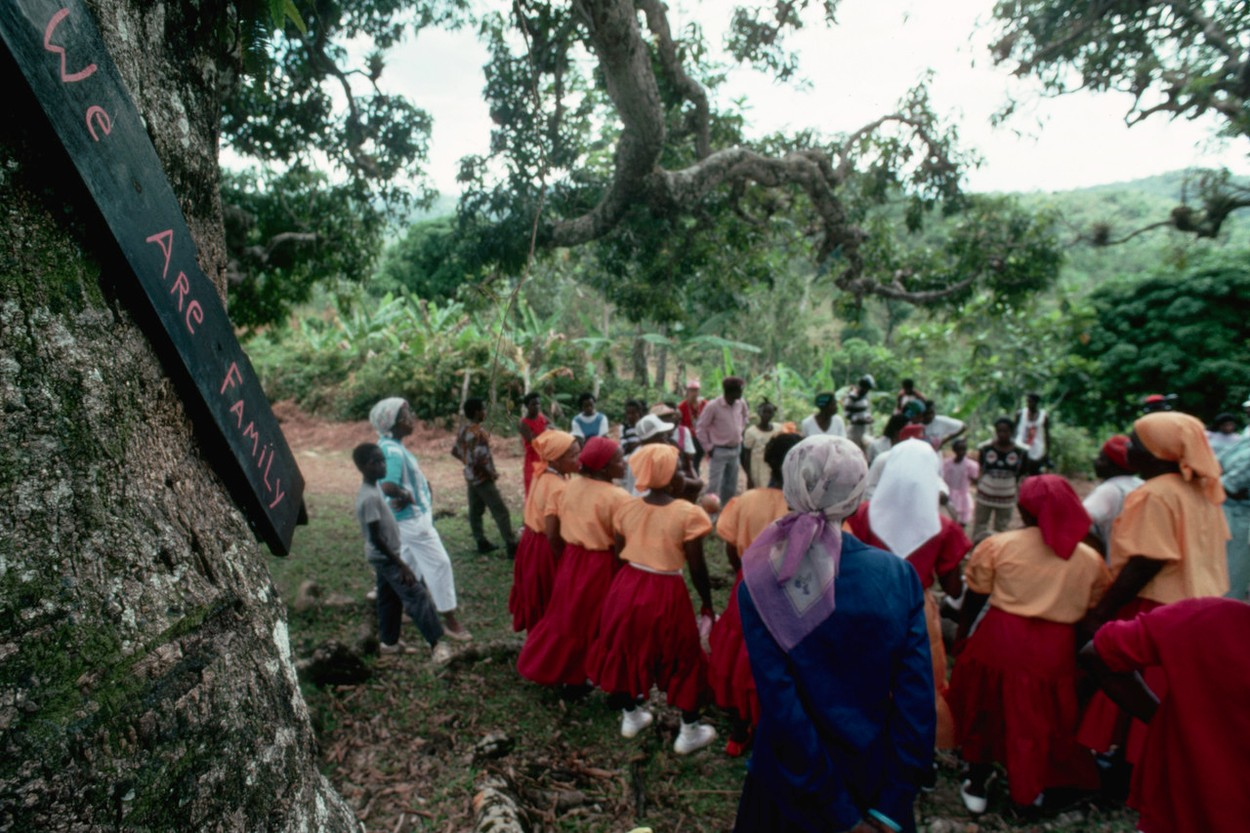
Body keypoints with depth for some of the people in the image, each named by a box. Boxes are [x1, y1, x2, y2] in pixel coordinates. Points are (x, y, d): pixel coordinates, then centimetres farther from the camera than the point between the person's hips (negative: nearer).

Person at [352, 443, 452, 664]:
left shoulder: (373, 489, 3)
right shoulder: (369, 497, -26)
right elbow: (375, 538, -25)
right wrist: (401, 565, -23)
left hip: (384, 557, 10)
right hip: (386, 557, -10)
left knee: (390, 599, 19)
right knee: (418, 596, -8)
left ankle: (389, 642, 31)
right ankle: (437, 642, -5)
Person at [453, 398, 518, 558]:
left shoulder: (463, 430, 5)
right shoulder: (479, 432, -22)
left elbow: (455, 451, 13)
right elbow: (482, 457, -27)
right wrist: (492, 473, -13)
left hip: (470, 476, 9)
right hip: (482, 477, -9)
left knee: (475, 510, 14)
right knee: (501, 512, -5)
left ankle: (481, 543, 22)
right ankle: (512, 546, -4)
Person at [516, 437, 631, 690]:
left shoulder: (572, 486, 0)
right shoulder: (618, 497, -21)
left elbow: (564, 523, 7)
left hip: (571, 561, 7)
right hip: (601, 566, -6)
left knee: (567, 617, 21)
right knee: (598, 623, 11)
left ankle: (550, 669, 36)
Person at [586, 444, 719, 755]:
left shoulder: (626, 508, -2)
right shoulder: (687, 514, -17)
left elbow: (620, 553, 7)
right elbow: (697, 568, -12)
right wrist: (707, 602, 2)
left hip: (627, 587, 5)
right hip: (666, 595, -5)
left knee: (626, 650, 23)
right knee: (685, 659, 15)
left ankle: (630, 717, 41)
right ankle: (689, 732, 27)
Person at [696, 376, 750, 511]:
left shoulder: (741, 404, -2)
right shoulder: (713, 406, -18)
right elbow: (700, 428, -11)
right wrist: (709, 448, -10)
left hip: (736, 450, 6)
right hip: (719, 451, -6)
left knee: (731, 487, 15)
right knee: (714, 486, -3)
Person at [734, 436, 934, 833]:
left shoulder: (759, 587, -21)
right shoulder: (899, 574, -15)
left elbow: (781, 706, -21)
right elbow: (917, 698, -15)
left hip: (793, 779, -1)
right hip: (875, 778, 2)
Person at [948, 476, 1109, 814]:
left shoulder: (998, 545, -8)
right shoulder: (1091, 559, 0)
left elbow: (975, 597, -3)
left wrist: (961, 635, 10)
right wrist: (1081, 651, 19)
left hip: (1000, 640, -1)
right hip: (1055, 650, 2)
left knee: (985, 709, 18)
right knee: (1041, 718, 20)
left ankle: (977, 787, 29)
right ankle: (1030, 790, 37)